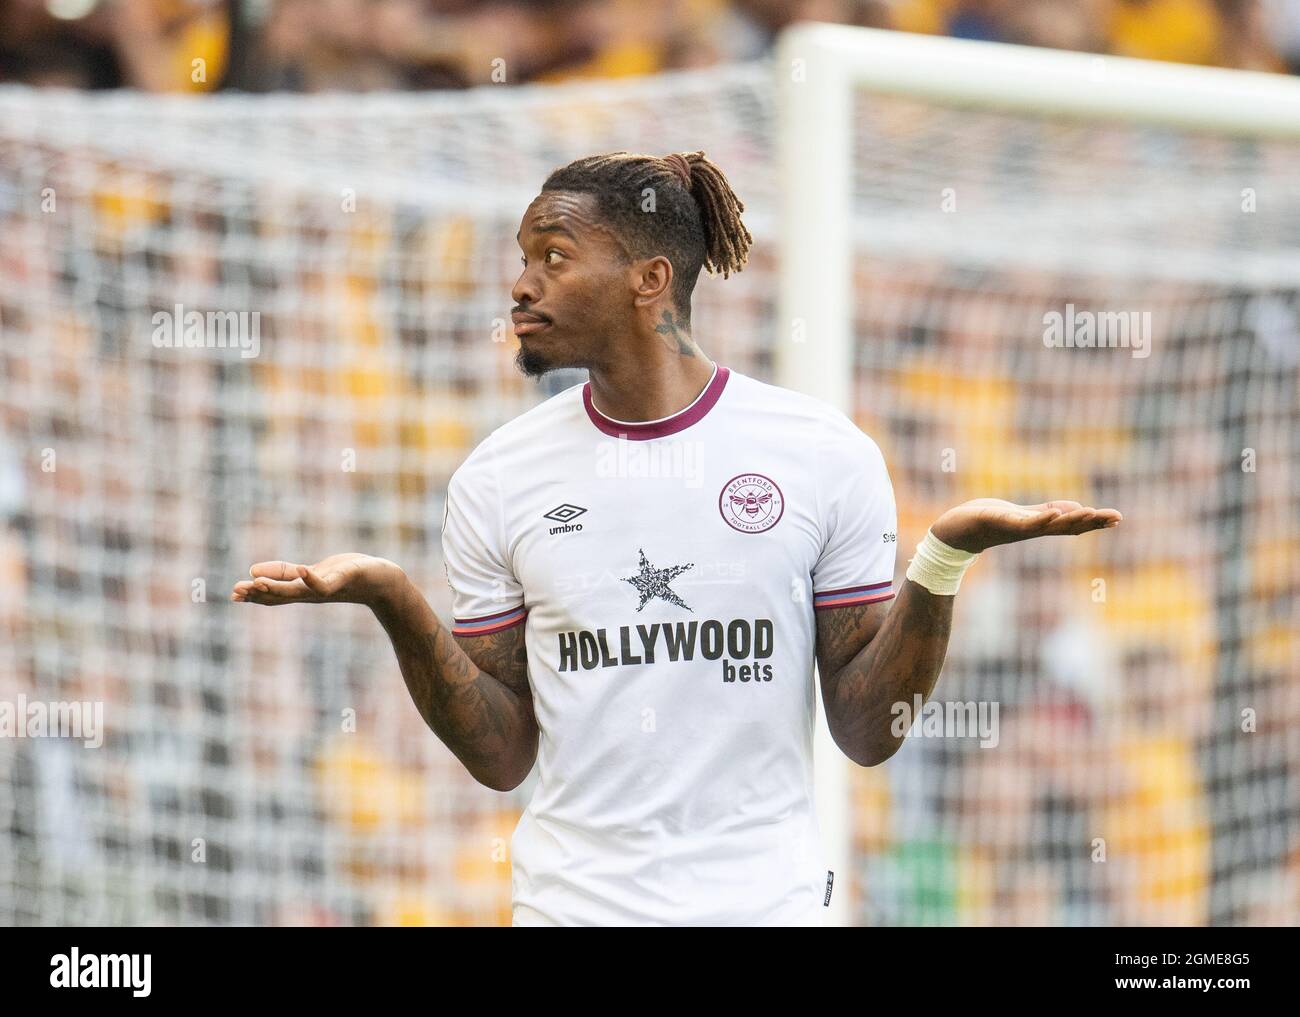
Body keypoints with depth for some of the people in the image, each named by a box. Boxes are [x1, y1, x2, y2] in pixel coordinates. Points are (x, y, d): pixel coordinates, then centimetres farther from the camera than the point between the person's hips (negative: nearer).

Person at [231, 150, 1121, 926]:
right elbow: (504, 756, 2)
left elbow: (868, 734, -2)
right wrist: (396, 603, -9)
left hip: (769, 903, -1)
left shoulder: (824, 456, -3)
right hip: (571, 903, 1)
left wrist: (945, 559, -14)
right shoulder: (498, 480, 2)